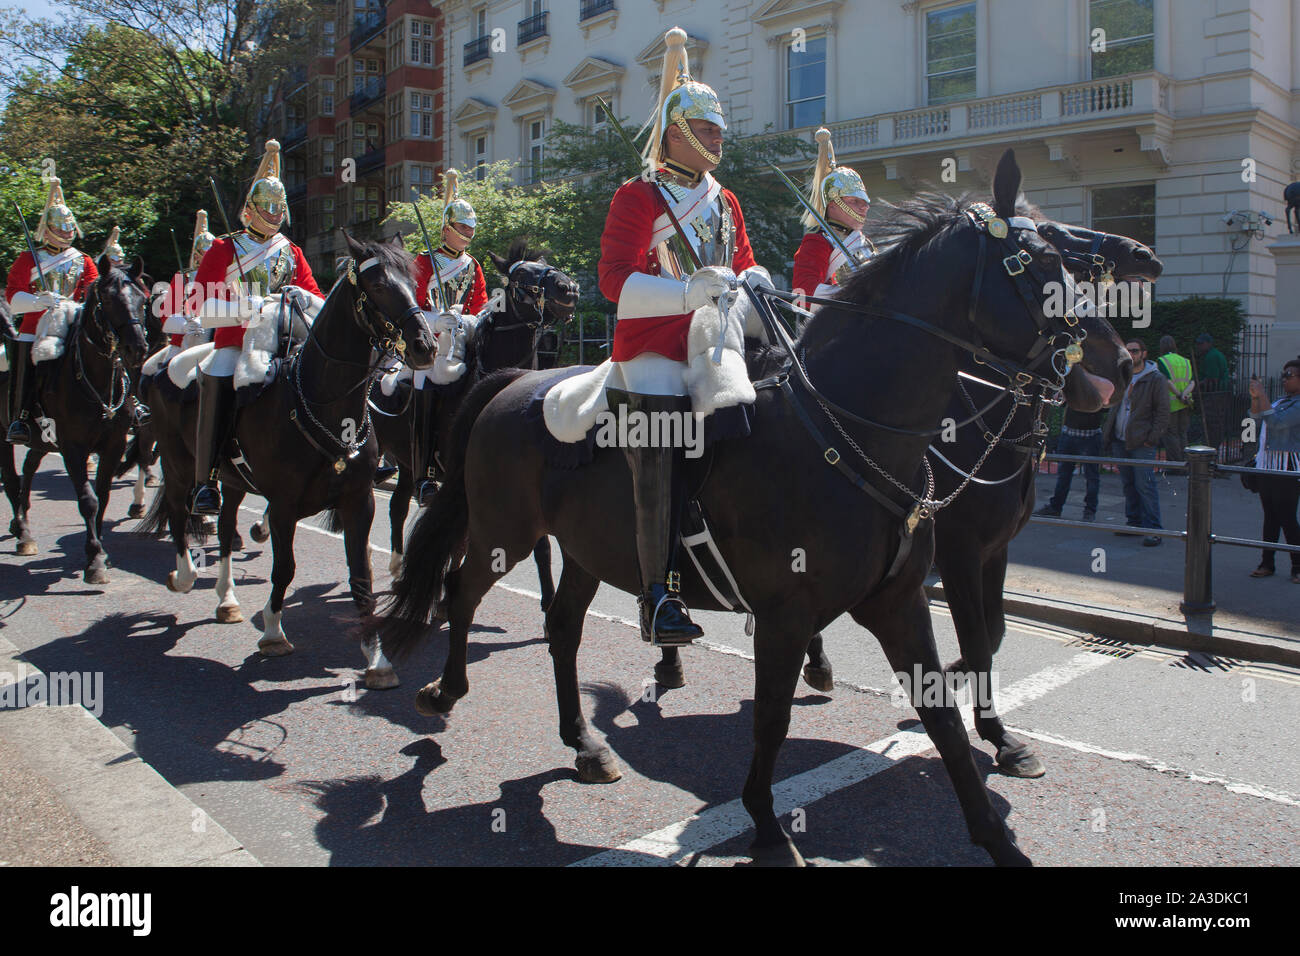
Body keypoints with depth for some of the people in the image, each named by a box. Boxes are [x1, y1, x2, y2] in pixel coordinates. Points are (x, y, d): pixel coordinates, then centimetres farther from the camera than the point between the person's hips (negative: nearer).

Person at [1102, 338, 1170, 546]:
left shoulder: (1156, 379, -5)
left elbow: (1163, 413, -5)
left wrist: (1152, 438, -12)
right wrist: (1108, 434, 14)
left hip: (1142, 443, -6)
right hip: (1119, 441, 6)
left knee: (1145, 485, -9)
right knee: (1128, 484, 11)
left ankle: (1153, 529, -6)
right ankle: (1135, 523, 20)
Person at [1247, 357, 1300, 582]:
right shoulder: (1281, 401, 15)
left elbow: (1276, 422, -22)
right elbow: (1257, 420, 19)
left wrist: (1262, 395, -18)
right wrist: (1255, 397, 4)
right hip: (1266, 464, 8)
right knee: (1270, 517, 11)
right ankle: (1267, 563, 17)